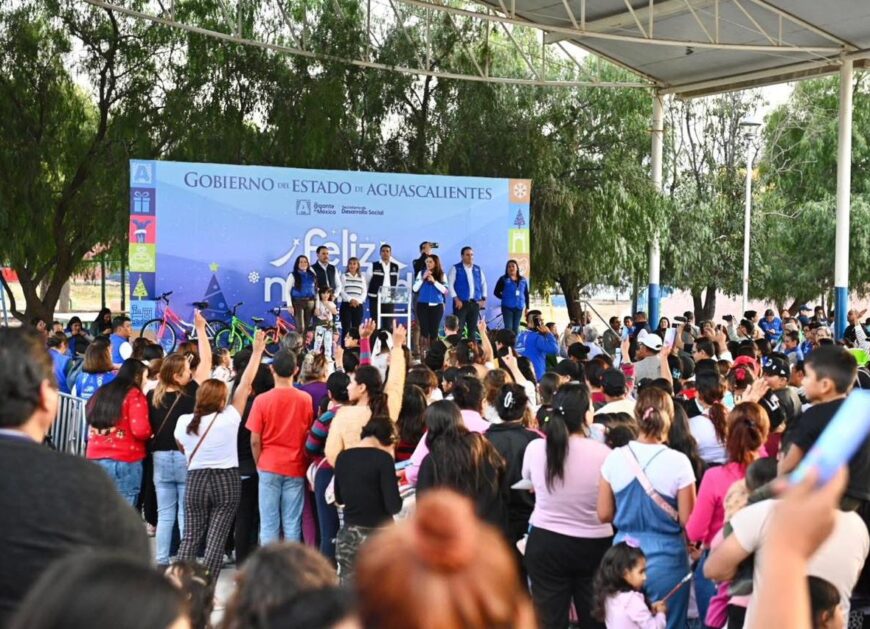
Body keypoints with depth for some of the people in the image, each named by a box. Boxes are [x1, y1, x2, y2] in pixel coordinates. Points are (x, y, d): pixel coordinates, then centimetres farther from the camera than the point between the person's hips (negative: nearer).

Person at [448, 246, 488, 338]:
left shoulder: (478, 269, 13)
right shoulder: (456, 268, -1)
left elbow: (484, 283, 21)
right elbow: (449, 283, -7)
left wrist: (483, 298, 11)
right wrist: (456, 299, -14)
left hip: (475, 303, 5)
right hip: (461, 303, -5)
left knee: (472, 329, 8)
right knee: (459, 329, -10)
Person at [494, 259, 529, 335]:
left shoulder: (523, 280, 9)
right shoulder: (503, 279, 0)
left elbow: (526, 294, 13)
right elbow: (496, 292, 3)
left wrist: (527, 307, 10)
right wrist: (504, 298, -4)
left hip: (519, 307, 3)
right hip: (507, 307, -3)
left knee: (516, 328, 9)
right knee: (508, 327, -9)